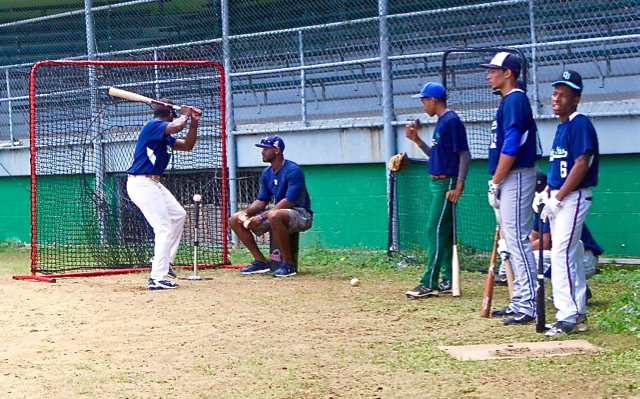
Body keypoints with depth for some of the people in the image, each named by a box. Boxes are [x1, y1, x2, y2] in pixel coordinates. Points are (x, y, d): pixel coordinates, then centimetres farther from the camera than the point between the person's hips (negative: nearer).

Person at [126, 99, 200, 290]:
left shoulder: (165, 136, 16)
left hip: (153, 184, 11)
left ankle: (163, 262, 26)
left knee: (178, 215, 22)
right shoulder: (153, 126, -13)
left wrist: (193, 123, 6)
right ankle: (157, 278, -17)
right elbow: (176, 127, -31)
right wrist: (186, 114, -10)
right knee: (164, 228, -14)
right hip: (141, 183, -11)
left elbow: (187, 145, 20)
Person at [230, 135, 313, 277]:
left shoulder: (293, 170, -17)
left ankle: (288, 264, -31)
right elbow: (261, 201, 10)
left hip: (301, 214, -9)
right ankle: (261, 261, -1)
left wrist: (262, 216, -30)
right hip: (280, 211, 9)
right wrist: (247, 212, -12)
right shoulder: (266, 173, 10)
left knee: (274, 216, -43)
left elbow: (289, 201, -25)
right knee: (235, 220, 2)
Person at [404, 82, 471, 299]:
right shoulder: (440, 122, 16)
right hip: (437, 183, 10)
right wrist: (416, 140, 13)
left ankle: (429, 283, -14)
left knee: (435, 230, -12)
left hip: (447, 183, -10)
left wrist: (459, 186, -22)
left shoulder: (452, 121, -13)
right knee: (444, 232, 11)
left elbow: (464, 154, -16)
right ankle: (447, 281, 15)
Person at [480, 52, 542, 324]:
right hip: (508, 180, 11)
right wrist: (495, 183, 17)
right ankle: (519, 302, 18)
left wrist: (495, 183, -18)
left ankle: (528, 307, -12)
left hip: (516, 178, -11)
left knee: (517, 241, -11)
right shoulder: (508, 101, 18)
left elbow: (511, 147, -20)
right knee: (512, 241, 13)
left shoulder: (515, 100, -13)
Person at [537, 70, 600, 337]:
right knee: (569, 256, 12)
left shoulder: (580, 124, -13)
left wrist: (557, 199, -19)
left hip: (573, 197, -10)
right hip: (558, 198, 10)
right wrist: (545, 194, 11)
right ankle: (578, 315, 18)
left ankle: (568, 317, -15)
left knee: (561, 254, -15)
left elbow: (581, 164, -20)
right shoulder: (562, 127, 16)